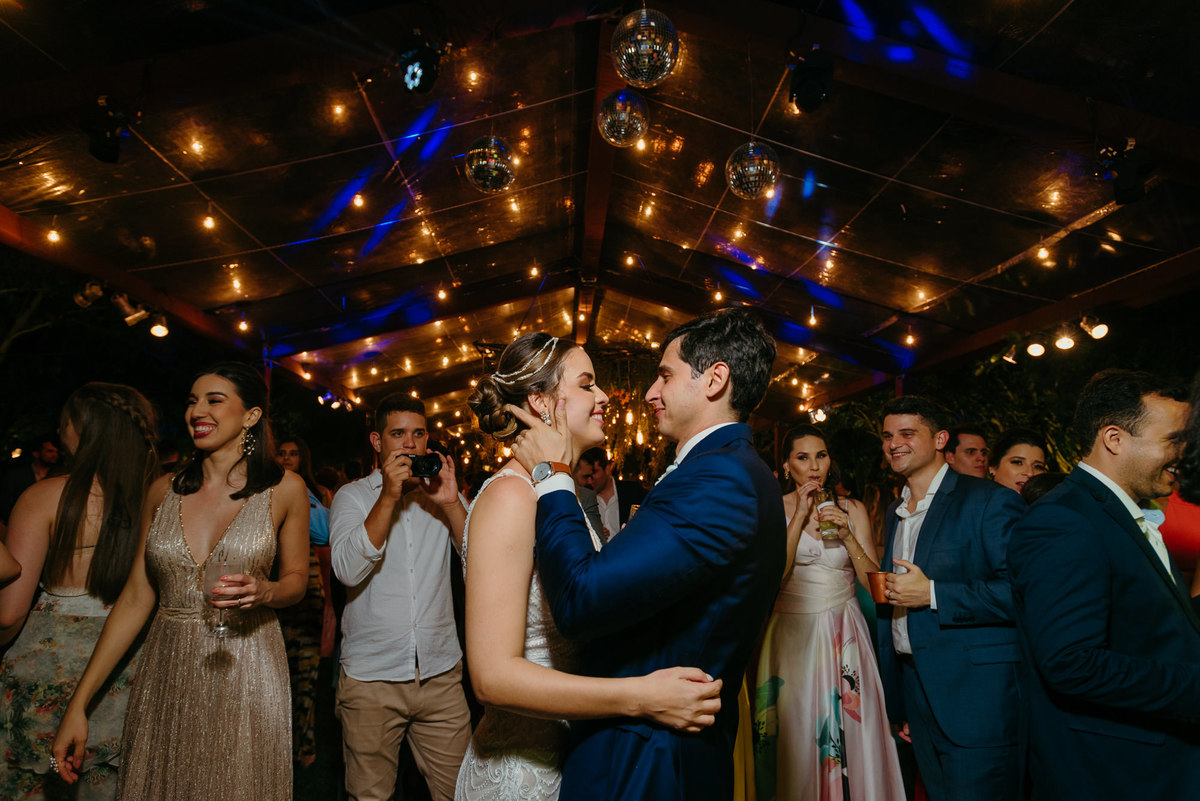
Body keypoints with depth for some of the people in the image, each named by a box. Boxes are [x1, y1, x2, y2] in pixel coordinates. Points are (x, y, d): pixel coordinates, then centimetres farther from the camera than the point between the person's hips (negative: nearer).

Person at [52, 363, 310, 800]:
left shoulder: (284, 488, -3)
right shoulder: (163, 491, 4)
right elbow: (136, 597, 6)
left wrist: (264, 592, -17)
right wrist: (78, 703, 4)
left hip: (245, 672, -2)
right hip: (166, 672, 2)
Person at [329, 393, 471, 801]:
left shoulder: (442, 495, 7)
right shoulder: (353, 496, 2)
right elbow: (348, 571, -14)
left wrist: (452, 504, -16)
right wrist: (388, 496, -19)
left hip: (441, 674, 2)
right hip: (370, 677, -1)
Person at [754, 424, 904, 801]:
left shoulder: (852, 510, 4)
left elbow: (873, 582, 0)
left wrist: (847, 534, -14)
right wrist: (800, 517, -15)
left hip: (843, 636, 2)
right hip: (792, 633, -1)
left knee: (848, 728, 5)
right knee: (795, 733, 4)